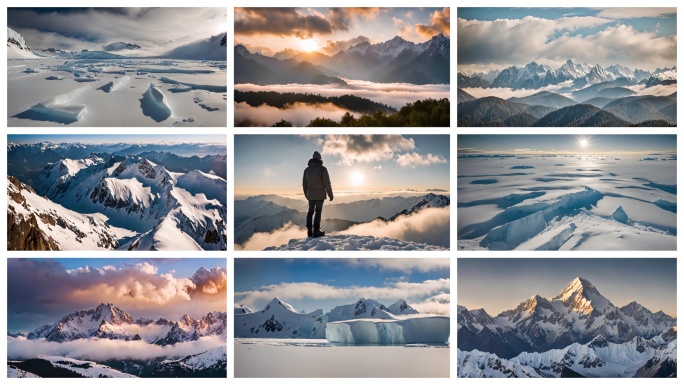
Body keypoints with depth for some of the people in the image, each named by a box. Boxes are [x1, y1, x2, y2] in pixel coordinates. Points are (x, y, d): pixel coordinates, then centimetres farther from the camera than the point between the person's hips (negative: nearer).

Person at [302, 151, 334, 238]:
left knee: (310, 211, 13)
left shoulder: (307, 169, 4)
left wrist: (306, 194, 24)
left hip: (310, 195, 4)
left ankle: (309, 231, 10)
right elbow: (327, 183, -13)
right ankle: (316, 231, -4)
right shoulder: (322, 169, -13)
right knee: (318, 212, 0)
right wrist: (330, 194, -3)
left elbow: (304, 184, 10)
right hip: (320, 195, -4)